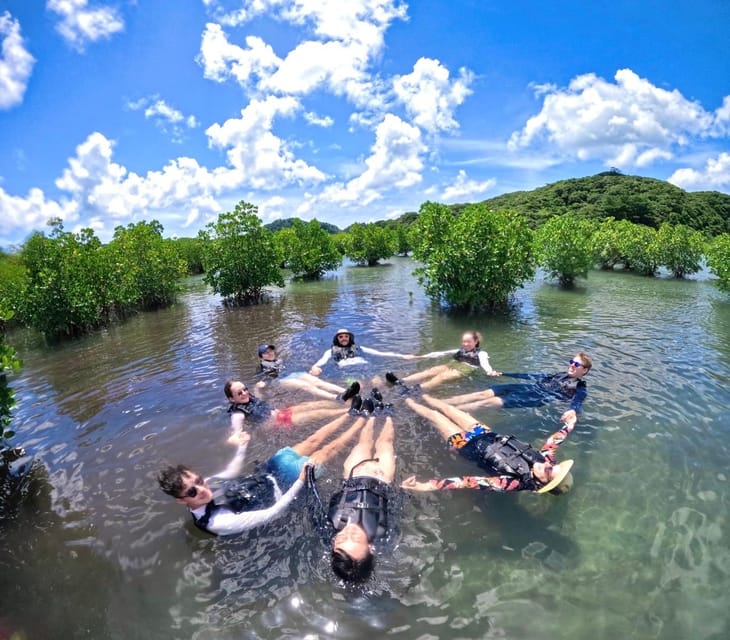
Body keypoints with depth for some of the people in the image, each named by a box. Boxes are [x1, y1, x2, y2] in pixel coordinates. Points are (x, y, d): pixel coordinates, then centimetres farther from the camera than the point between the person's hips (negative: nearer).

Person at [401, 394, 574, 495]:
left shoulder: (519, 482, -37)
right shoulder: (544, 458, -21)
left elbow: (472, 482, -46)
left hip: (471, 446, -6)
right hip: (488, 435, 6)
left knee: (434, 415, 10)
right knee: (448, 409, 20)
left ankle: (409, 401, 43)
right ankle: (422, 396, 53)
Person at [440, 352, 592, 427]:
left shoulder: (581, 388, 8)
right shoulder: (559, 375, 27)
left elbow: (577, 402, -12)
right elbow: (534, 376, 27)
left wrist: (573, 411, -40)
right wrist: (503, 374, 26)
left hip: (539, 397, -6)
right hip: (529, 388, 6)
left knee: (489, 402, -23)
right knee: (484, 393, -11)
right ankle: (438, 402, -18)